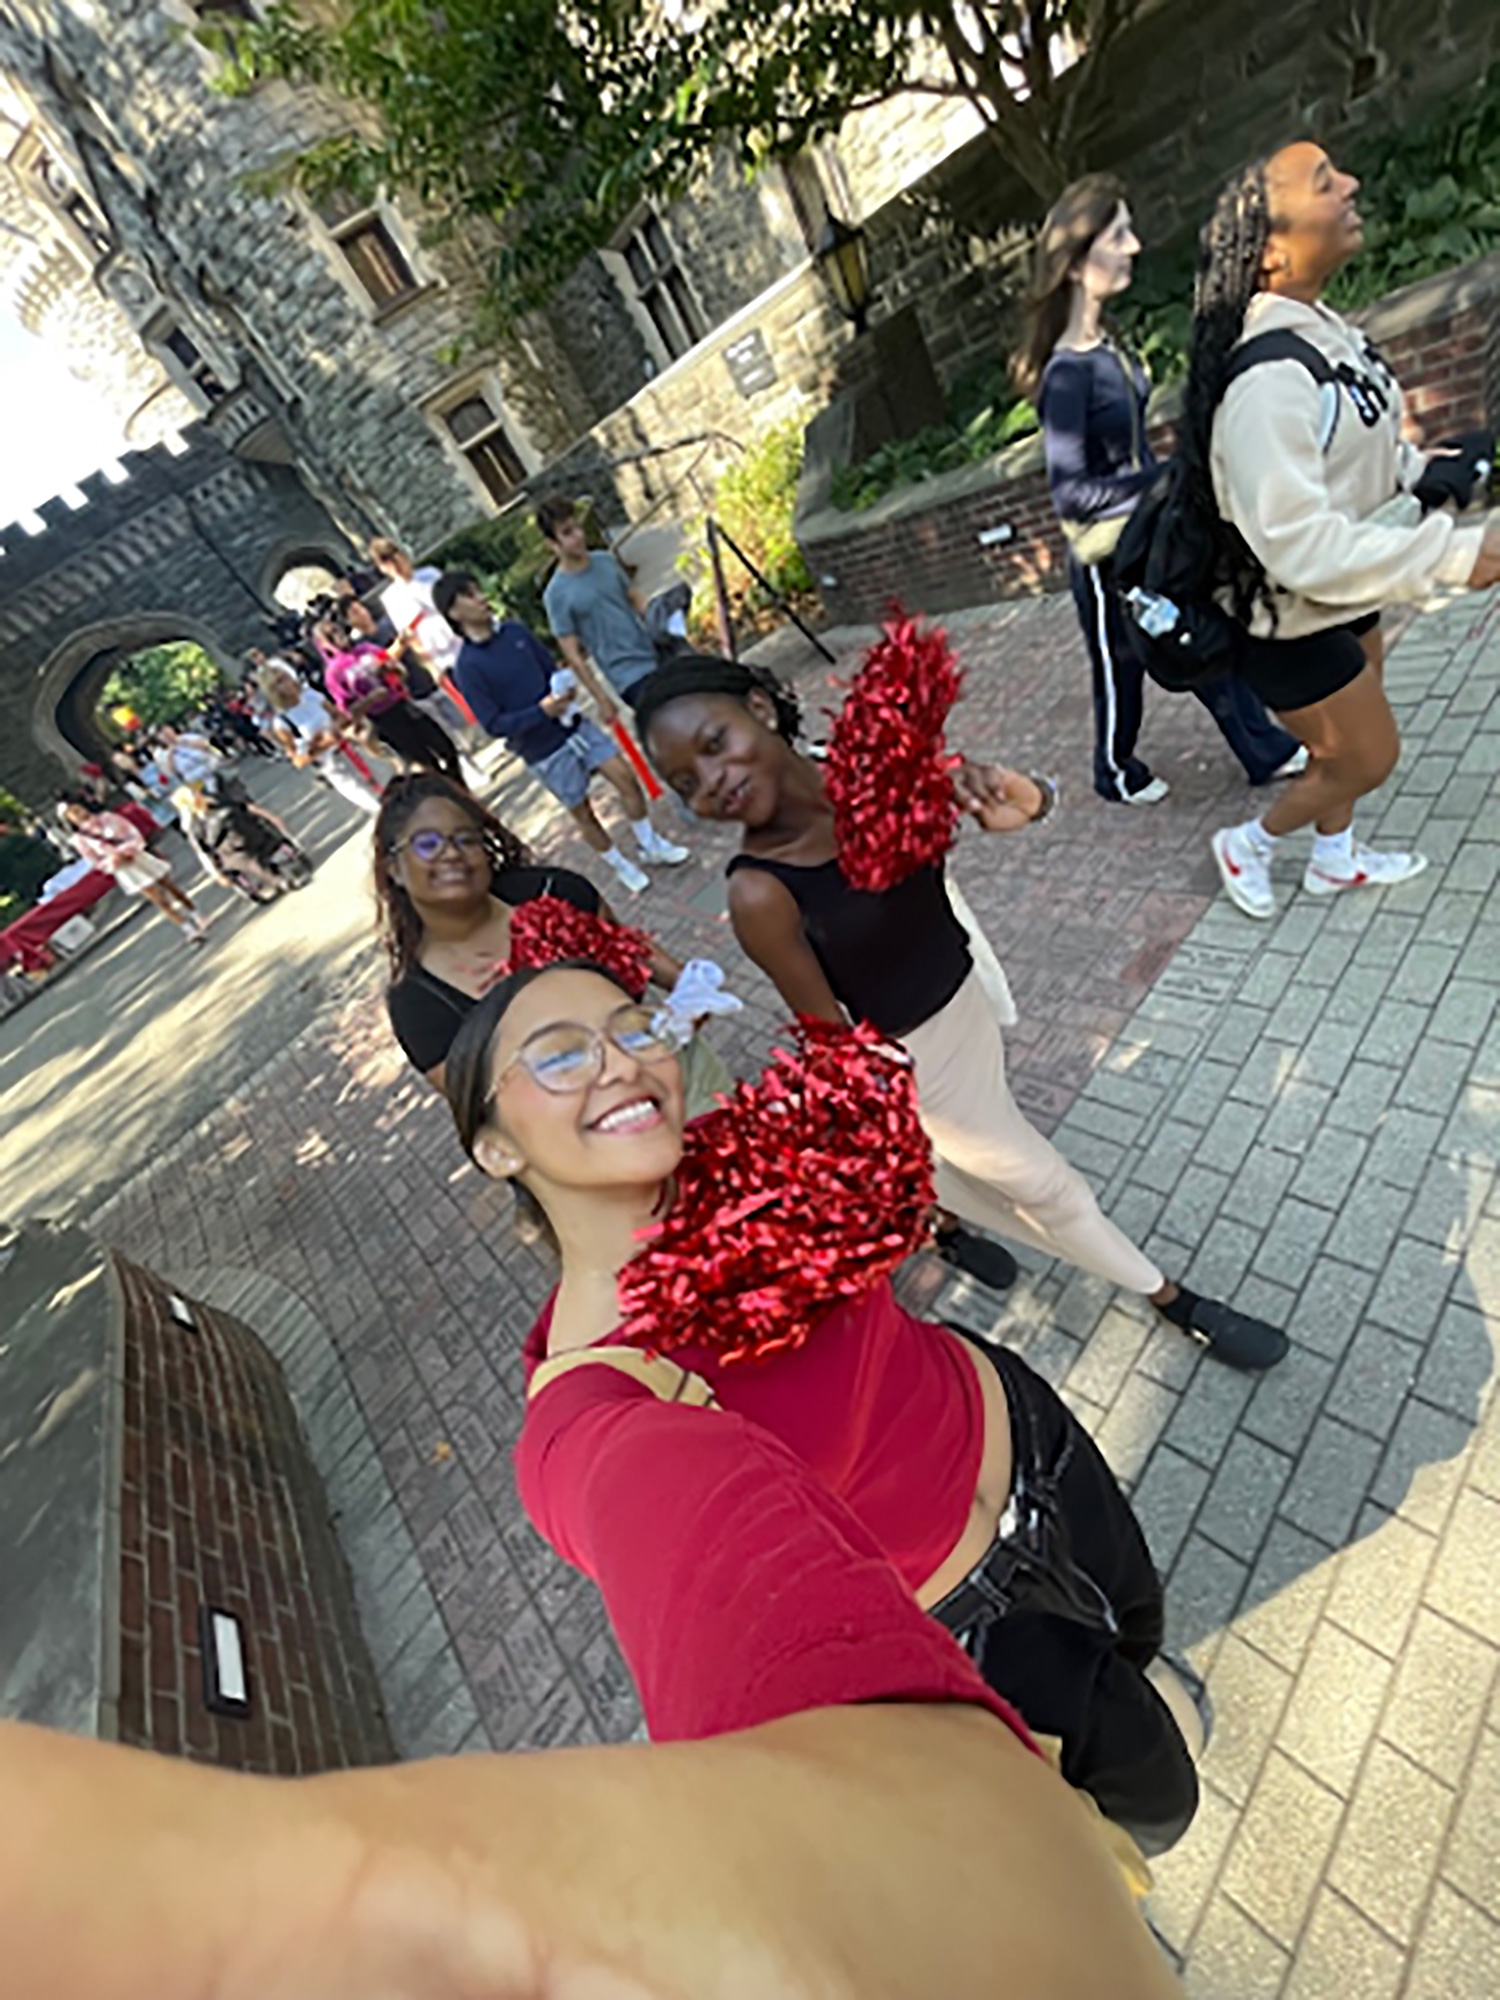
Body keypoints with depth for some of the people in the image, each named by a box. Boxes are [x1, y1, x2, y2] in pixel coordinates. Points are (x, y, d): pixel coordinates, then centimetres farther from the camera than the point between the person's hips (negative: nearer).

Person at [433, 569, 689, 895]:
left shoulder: (515, 630, 1)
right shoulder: (467, 668, -15)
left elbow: (552, 668, 11)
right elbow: (494, 725, -17)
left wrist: (565, 689, -12)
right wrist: (542, 710, -26)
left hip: (574, 725, 5)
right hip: (544, 751, -5)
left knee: (626, 777, 4)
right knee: (582, 812, 10)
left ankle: (651, 844, 25)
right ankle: (622, 868, 30)